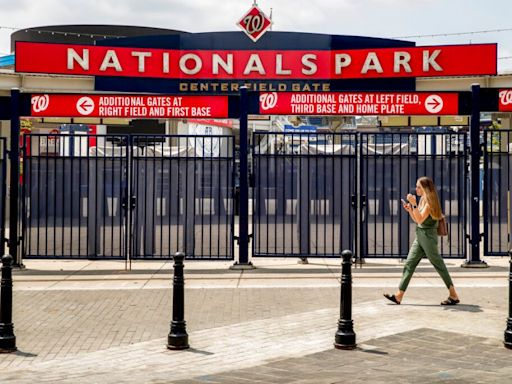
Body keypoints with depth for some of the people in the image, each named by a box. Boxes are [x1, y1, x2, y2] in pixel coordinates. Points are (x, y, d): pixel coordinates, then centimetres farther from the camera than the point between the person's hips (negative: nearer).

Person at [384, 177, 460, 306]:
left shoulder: (430, 201, -12)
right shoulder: (422, 200, 14)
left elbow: (420, 219, -21)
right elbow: (416, 220, 18)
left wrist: (414, 204, -25)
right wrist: (409, 209, 4)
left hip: (428, 236, -9)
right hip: (420, 236, 9)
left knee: (439, 265, -3)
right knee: (409, 264, 3)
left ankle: (454, 296, 6)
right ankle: (399, 296, 2)